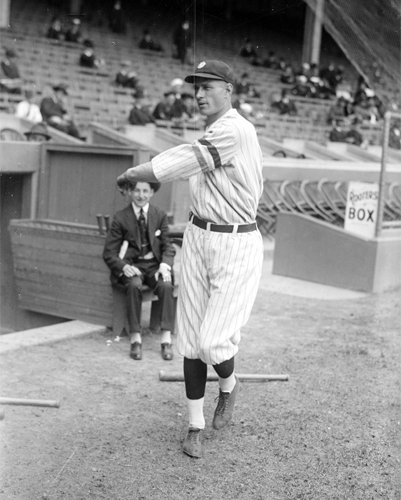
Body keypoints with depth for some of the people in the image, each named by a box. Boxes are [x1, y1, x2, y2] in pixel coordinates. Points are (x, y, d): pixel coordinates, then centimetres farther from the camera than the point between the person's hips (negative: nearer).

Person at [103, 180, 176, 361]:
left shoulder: (160, 216, 8)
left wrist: (165, 265, -15)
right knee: (134, 285, -35)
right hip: (132, 265, -1)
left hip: (154, 265, 1)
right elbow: (109, 253, 1)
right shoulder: (120, 218, 2)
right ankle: (135, 338, -31)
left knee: (166, 286, -31)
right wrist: (124, 266, -19)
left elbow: (167, 246, 7)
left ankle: (166, 339, -30)